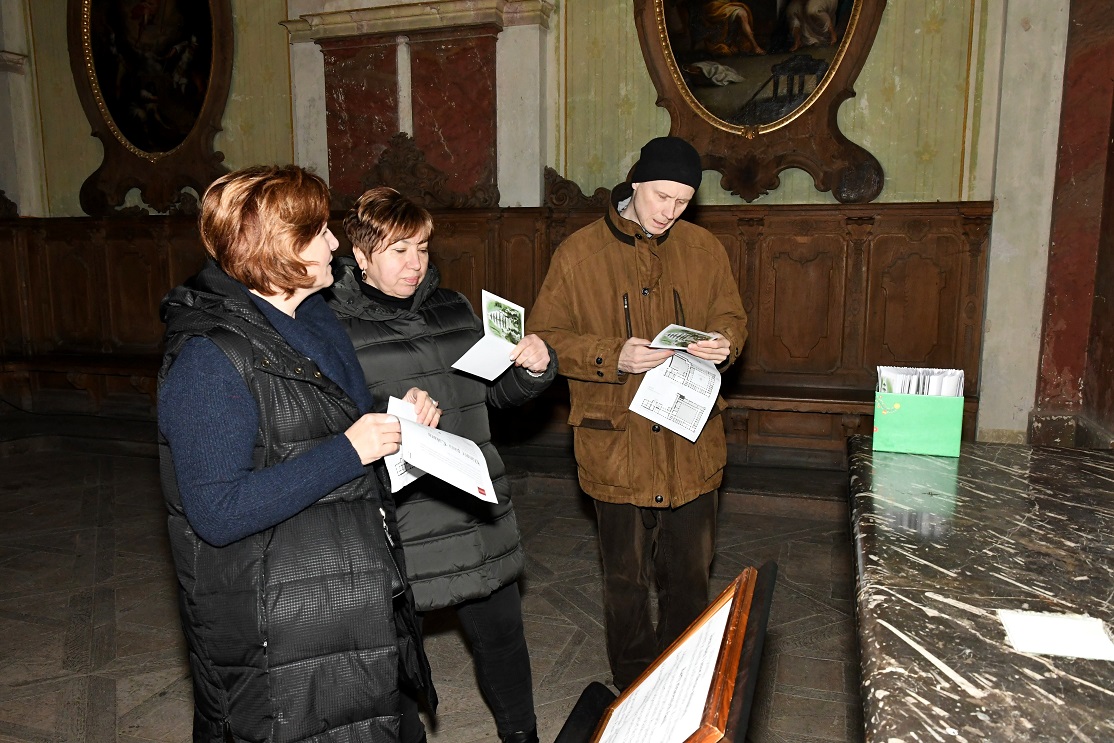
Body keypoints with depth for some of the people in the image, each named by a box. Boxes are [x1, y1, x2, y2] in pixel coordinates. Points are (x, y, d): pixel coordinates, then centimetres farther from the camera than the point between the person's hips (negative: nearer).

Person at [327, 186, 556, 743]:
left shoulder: (453, 308, 8)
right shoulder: (333, 326, -8)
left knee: (502, 634, 20)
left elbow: (496, 388, 17)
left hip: (480, 518, 5)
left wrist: (533, 368, -2)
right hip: (399, 528, -5)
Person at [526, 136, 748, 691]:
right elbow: (544, 337, -6)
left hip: (692, 444, 3)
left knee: (690, 575, 17)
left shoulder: (704, 250, 4)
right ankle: (634, 688, 35)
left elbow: (731, 316, 14)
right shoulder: (578, 253, -6)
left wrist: (723, 343, -10)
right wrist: (614, 356, -21)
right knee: (624, 579, 13)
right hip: (616, 445, -3)